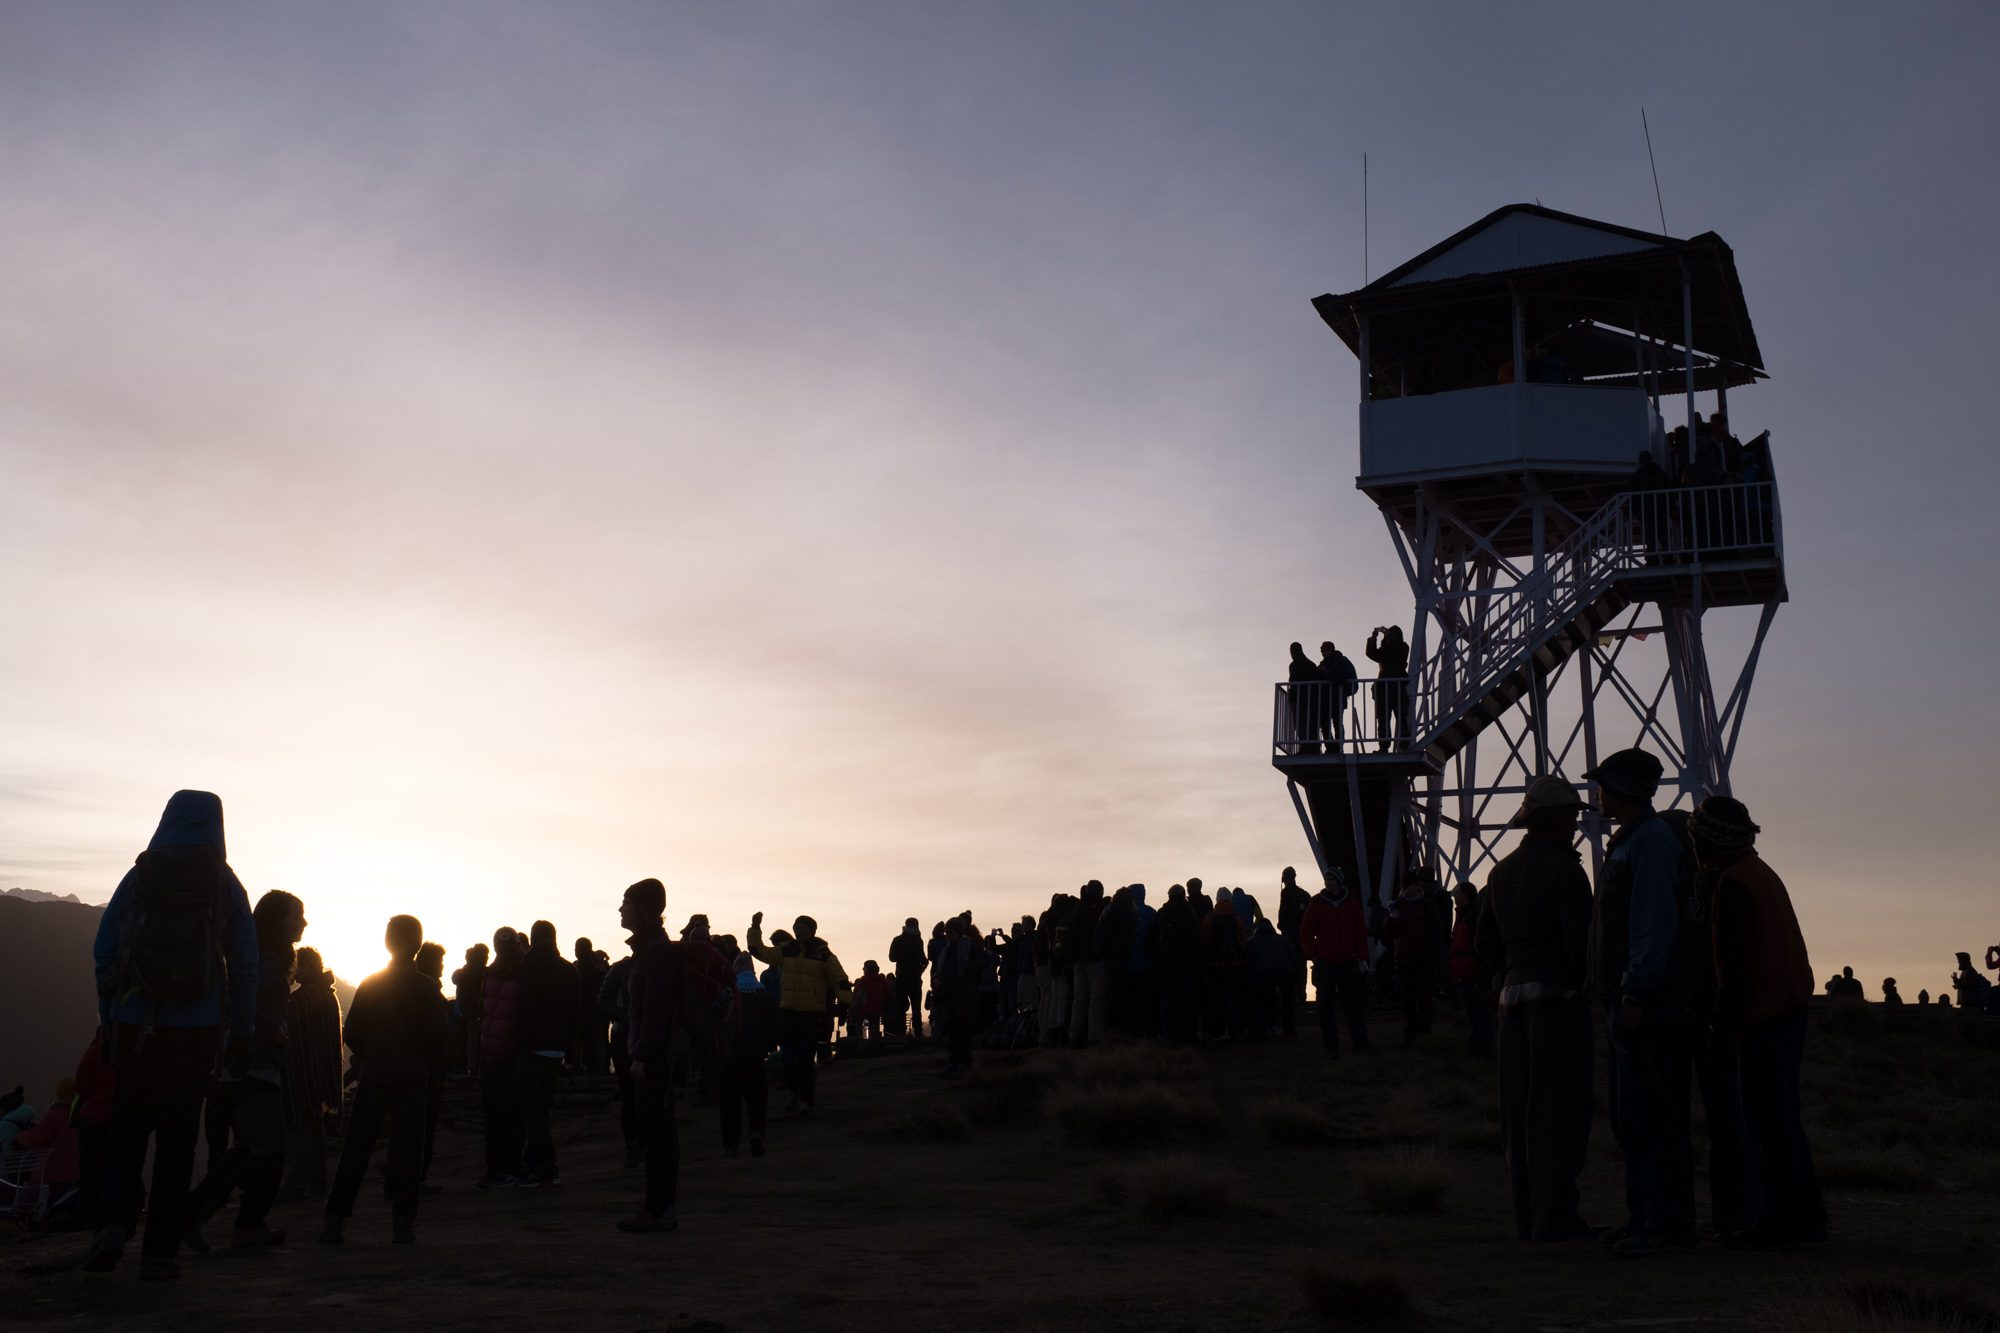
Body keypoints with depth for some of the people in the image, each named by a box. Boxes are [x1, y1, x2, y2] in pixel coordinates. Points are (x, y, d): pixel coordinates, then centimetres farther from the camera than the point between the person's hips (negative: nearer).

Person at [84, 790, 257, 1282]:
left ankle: (113, 1223, -6)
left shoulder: (139, 876, 3)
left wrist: (109, 1018, 10)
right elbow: (244, 964, 2)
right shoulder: (226, 883, 3)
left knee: (128, 1128, 14)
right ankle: (159, 1253, 5)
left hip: (136, 1024, 0)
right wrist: (242, 1032, 8)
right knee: (177, 1135, 5)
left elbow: (104, 950, 3)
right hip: (197, 1027, 0)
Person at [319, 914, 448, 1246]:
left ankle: (335, 1220, 5)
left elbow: (352, 1034, 2)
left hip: (372, 1078, 2)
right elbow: (437, 1038, -7)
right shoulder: (427, 987, -4)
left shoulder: (370, 985, 4)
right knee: (407, 1148, 1)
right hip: (413, 1078, -2)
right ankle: (403, 1221, -4)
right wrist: (433, 1074, 6)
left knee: (356, 1148, 6)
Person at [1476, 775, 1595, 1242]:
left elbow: (1484, 942, 16)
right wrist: (1585, 984, -1)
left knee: (1521, 1114, 10)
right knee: (1560, 1112, -2)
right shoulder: (1565, 870, -10)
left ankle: (1528, 1216, 14)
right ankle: (1554, 1216, -1)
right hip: (1559, 998, -7)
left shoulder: (1502, 872, 13)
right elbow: (1580, 941, -17)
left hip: (1513, 998, 7)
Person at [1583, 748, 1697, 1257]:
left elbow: (1656, 923, -19)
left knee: (1650, 1116, -7)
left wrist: (1636, 991, -22)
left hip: (1648, 1004, -10)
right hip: (1629, 1001, 11)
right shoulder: (1629, 842, 20)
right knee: (1631, 1117, 13)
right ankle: (1648, 1216, 20)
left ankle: (1668, 1224, -2)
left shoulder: (1652, 840, -11)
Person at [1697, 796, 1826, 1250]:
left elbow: (1734, 960, -20)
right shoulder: (1761, 873, 16)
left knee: (1767, 1122, -5)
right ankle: (1806, 1215, 21)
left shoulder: (1733, 884, -15)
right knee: (1783, 1119, 16)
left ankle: (1775, 1222, -2)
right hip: (1790, 1009, 10)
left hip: (1763, 1017, -10)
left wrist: (1727, 1021, -15)